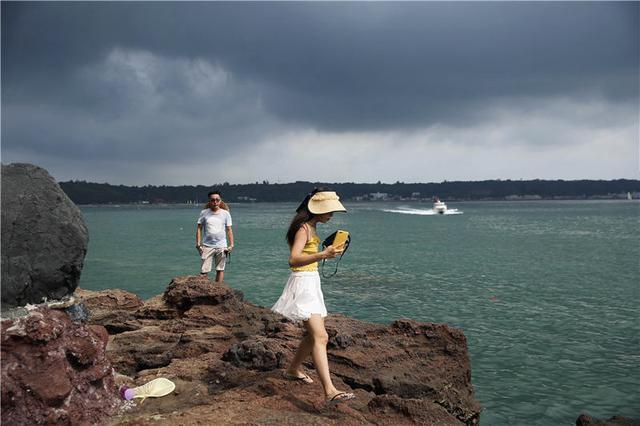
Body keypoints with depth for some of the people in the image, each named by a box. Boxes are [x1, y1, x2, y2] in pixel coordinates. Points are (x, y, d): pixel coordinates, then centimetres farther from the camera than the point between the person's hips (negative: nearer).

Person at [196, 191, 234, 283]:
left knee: (220, 269, 6)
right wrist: (198, 244, -4)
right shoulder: (204, 213, 3)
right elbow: (199, 228, 5)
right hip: (207, 246, -1)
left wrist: (231, 245, -1)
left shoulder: (225, 213, 5)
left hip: (221, 246, 1)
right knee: (204, 271, -4)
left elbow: (229, 230, 6)